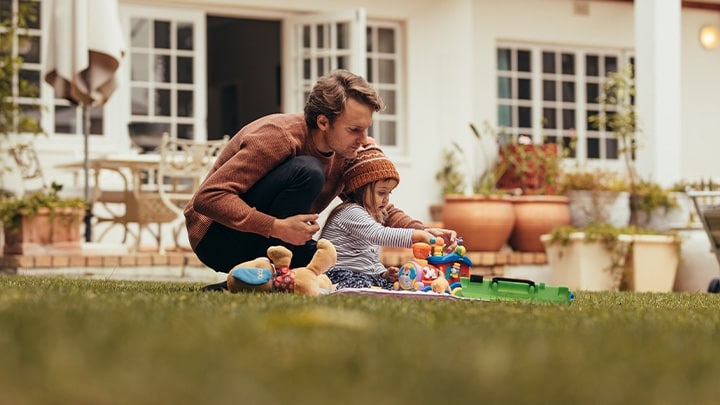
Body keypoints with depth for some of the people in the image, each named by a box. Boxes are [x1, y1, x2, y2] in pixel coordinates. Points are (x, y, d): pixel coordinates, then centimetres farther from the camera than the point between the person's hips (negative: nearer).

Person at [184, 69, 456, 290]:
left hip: (271, 241, 8)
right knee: (307, 172, -27)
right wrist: (277, 227, -38)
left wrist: (423, 233, -12)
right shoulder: (279, 137, -26)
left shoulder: (344, 154, -2)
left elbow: (380, 207, 8)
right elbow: (207, 198, -31)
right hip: (216, 237, -8)